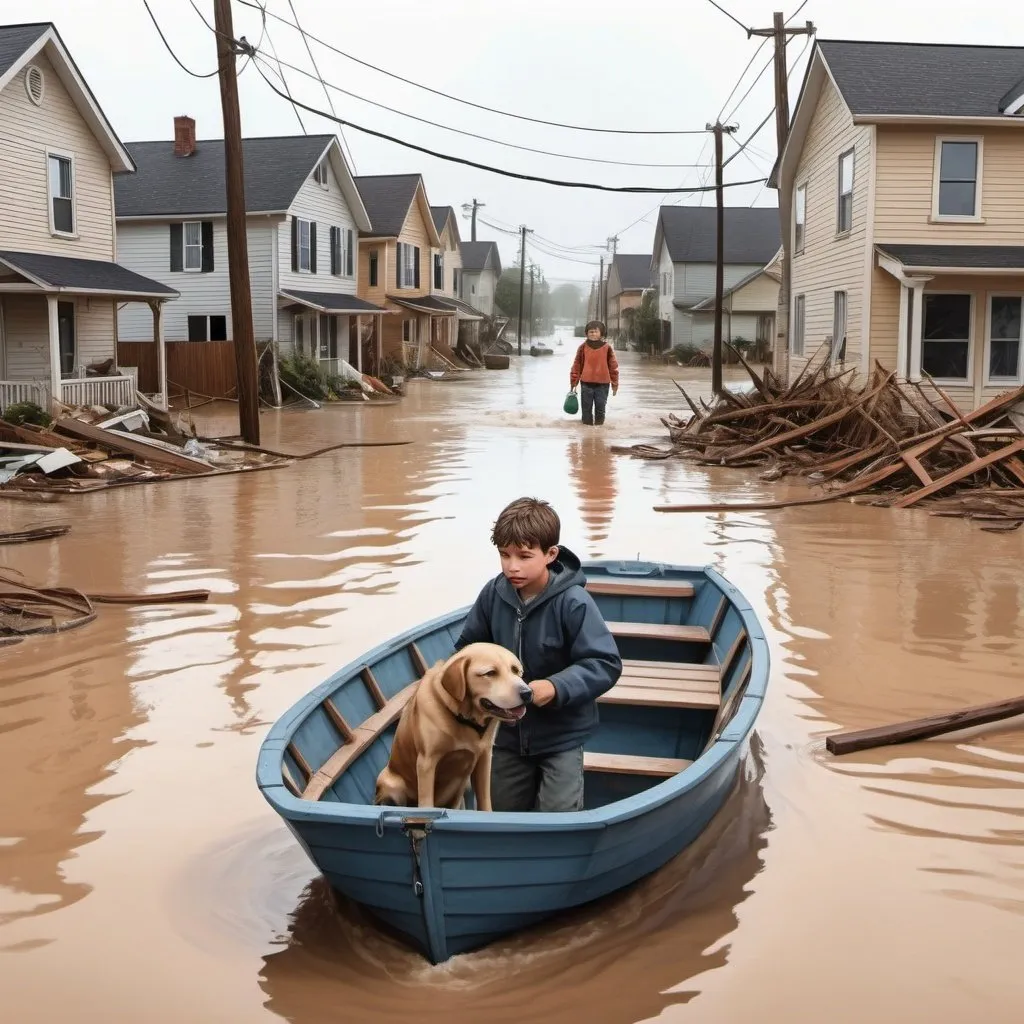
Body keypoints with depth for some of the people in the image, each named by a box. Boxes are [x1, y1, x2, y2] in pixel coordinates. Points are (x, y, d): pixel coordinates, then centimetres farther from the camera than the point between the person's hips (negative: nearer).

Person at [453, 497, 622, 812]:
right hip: (508, 731, 5)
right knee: (503, 816, 20)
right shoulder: (493, 594, -12)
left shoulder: (572, 602, -24)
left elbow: (605, 664, -24)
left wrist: (556, 688, -35)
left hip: (561, 735, -4)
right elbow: (468, 648, 3)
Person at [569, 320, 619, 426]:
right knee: (586, 408, 4)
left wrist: (615, 384, 4)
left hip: (603, 384, 0)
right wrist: (573, 382, 3)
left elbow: (613, 366, 5)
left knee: (600, 407, 5)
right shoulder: (583, 347, 1)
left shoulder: (607, 348, 1)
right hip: (586, 383, 0)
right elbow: (577, 366, 5)